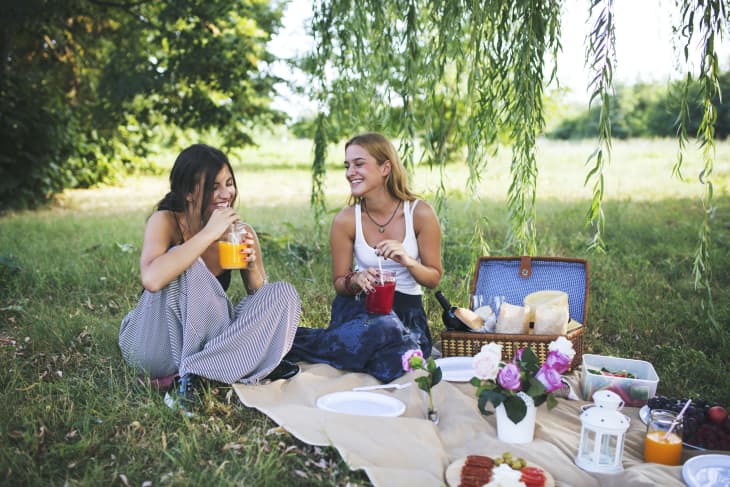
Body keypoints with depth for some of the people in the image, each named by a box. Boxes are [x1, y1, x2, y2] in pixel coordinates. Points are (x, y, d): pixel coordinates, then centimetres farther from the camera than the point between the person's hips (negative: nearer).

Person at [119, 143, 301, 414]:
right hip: (155, 346, -4)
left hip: (207, 338, 5)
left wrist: (252, 267, -18)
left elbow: (263, 301, 3)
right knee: (185, 264, -28)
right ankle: (239, 362, -21)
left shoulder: (241, 233, -2)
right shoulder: (165, 221, -13)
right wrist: (209, 234, -30)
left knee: (284, 293, -13)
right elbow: (152, 279, -35)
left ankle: (194, 370, -22)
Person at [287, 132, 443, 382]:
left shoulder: (420, 213, -9)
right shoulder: (345, 220, -7)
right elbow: (339, 283, 2)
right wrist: (356, 280, -22)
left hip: (407, 309, 1)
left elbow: (434, 278, -1)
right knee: (380, 329, -37)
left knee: (392, 365, -31)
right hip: (361, 307, -1)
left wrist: (408, 261, -23)